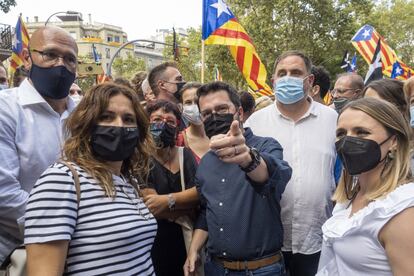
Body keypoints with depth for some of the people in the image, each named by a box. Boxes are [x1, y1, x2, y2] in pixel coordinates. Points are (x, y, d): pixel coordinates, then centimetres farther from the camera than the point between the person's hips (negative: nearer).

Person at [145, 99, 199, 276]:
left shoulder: (185, 154, 4)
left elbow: (199, 191, -10)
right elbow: (151, 207, -19)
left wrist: (168, 200, -23)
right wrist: (188, 205, -11)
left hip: (187, 241, 4)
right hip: (154, 244, -4)